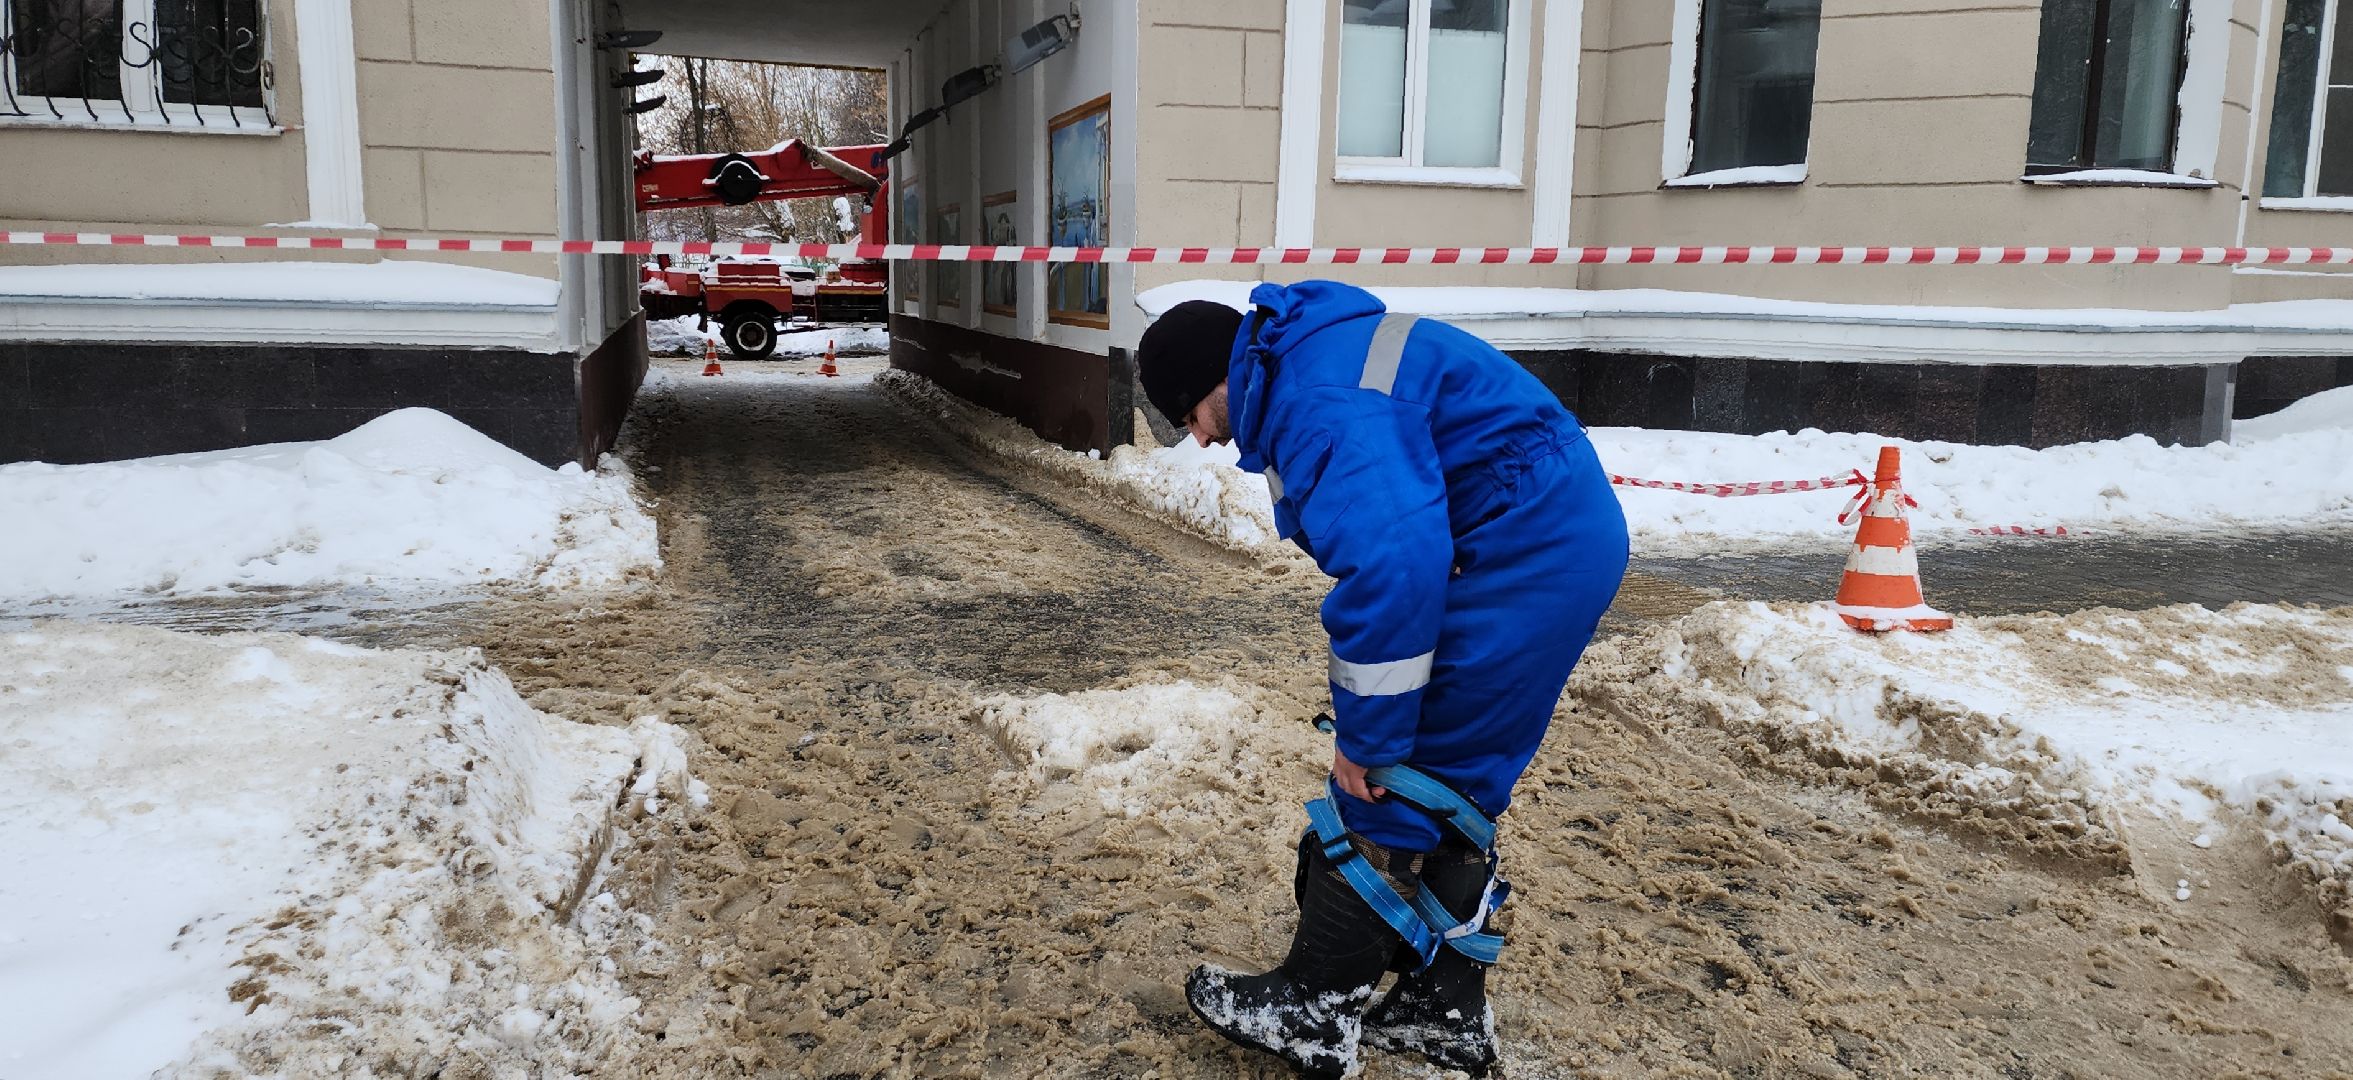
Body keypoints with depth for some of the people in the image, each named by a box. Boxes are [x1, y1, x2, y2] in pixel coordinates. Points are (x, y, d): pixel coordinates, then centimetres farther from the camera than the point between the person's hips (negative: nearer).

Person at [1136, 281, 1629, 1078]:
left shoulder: (1321, 397, -21)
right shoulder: (1311, 362, 14)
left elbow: (1391, 562, -33)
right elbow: (1391, 522, 19)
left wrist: (1366, 733, -22)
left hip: (1523, 558, -11)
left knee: (1387, 786, -2)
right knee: (1449, 789, 16)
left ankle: (1312, 1012, 11)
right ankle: (1446, 1010, 27)